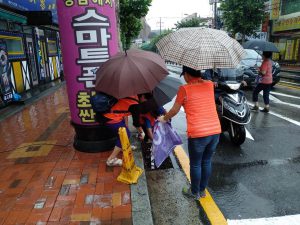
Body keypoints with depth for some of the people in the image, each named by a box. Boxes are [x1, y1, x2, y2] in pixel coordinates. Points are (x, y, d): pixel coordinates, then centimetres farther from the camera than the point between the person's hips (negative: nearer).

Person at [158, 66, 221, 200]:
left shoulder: (184, 89, -4)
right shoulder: (209, 85, 8)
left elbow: (174, 110, 6)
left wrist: (164, 118, 21)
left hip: (198, 134, -5)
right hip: (215, 131, 6)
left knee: (195, 164, 15)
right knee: (207, 162, 21)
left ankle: (194, 192, 33)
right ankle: (202, 190, 39)